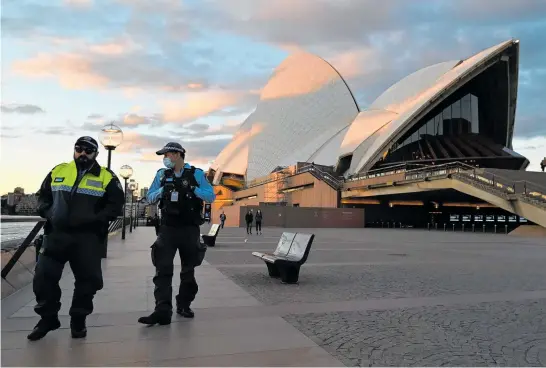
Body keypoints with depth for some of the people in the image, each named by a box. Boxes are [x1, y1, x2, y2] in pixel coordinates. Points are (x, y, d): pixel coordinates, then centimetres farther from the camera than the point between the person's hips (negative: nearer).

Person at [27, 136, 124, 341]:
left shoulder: (106, 177, 1)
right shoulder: (58, 171, 12)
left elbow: (116, 205, -2)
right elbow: (43, 196, 18)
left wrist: (95, 219, -16)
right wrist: (47, 212, -2)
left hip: (87, 237, -2)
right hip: (56, 234, 2)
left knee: (88, 279, 2)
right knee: (43, 276, 1)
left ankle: (78, 320, 22)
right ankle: (48, 318, 22)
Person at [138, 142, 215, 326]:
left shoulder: (196, 174, 0)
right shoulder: (162, 174, 9)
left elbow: (211, 196, -4)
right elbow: (150, 197, 10)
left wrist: (192, 189, -18)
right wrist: (163, 190, -9)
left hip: (190, 229, -1)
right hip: (168, 228, 1)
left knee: (188, 269, 10)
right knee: (163, 269, -10)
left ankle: (184, 305, 26)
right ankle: (163, 310, -11)